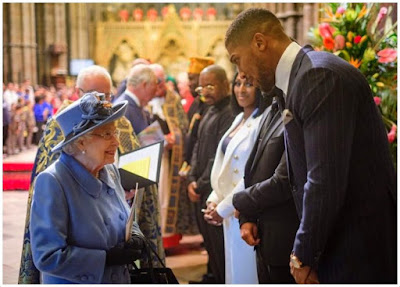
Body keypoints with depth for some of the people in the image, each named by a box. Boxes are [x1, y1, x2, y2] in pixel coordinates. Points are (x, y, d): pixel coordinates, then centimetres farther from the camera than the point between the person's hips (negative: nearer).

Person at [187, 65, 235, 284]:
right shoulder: (210, 113, 14)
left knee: (219, 247, -2)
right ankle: (216, 279, 28)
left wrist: (202, 185, -11)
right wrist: (191, 180, 4)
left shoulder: (229, 114, -17)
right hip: (200, 193, 9)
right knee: (210, 243, 17)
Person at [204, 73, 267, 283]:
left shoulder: (262, 123, -15)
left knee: (246, 275, -2)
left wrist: (223, 208, -13)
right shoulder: (239, 119, 13)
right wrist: (214, 200, 4)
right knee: (235, 273, 13)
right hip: (230, 215, 8)